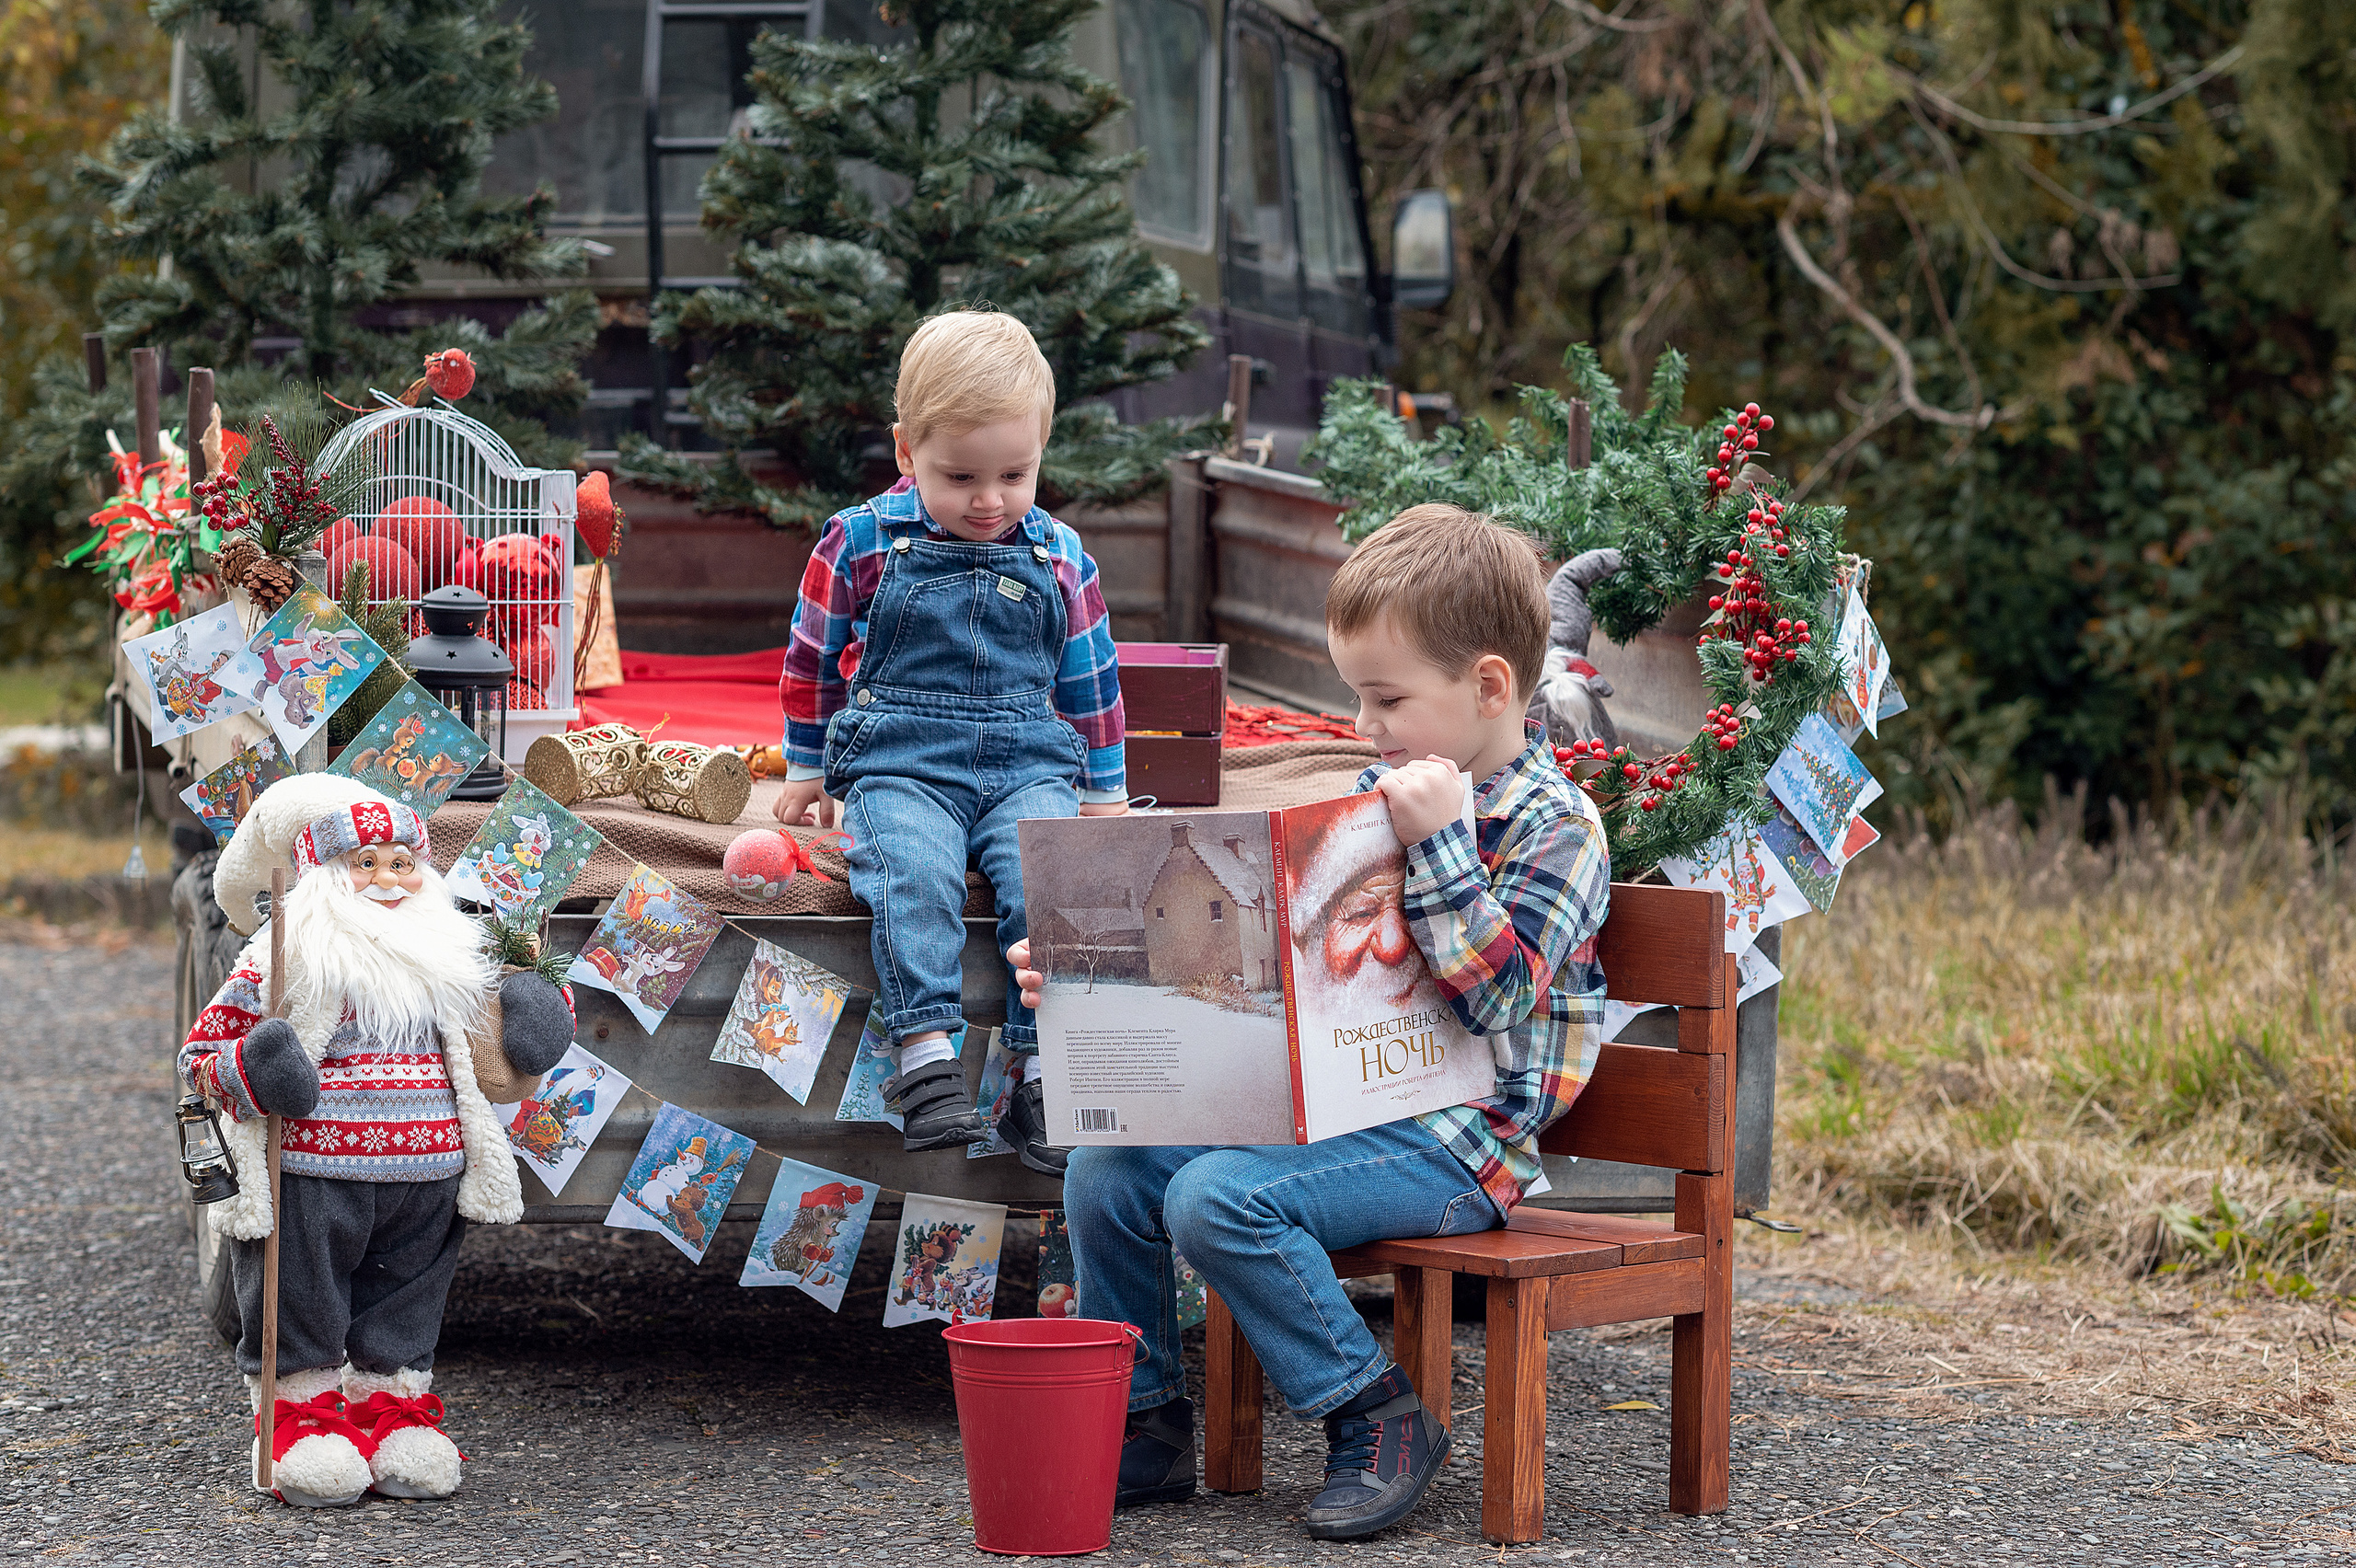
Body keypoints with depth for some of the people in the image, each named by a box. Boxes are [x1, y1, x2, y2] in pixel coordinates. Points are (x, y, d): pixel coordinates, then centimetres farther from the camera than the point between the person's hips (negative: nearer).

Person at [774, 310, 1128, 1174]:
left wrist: (1105, 794, 21)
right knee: (914, 874, -33)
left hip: (1028, 765, 2)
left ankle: (1043, 1075, -28)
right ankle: (927, 1057, -39)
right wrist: (808, 771, 17)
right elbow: (813, 659, 13)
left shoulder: (1059, 558, 8)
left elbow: (1092, 683, 19)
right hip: (897, 762, -2)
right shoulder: (861, 542, 2)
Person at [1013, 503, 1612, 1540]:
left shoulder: (1556, 829, -10)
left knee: (1217, 1199, -27)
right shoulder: (1376, 794, 13)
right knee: (1107, 1172, -4)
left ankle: (1377, 1416, -12)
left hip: (1454, 1134, -8)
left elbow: (1497, 998, -21)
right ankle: (1144, 1424, 7)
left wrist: (1436, 844, -24)